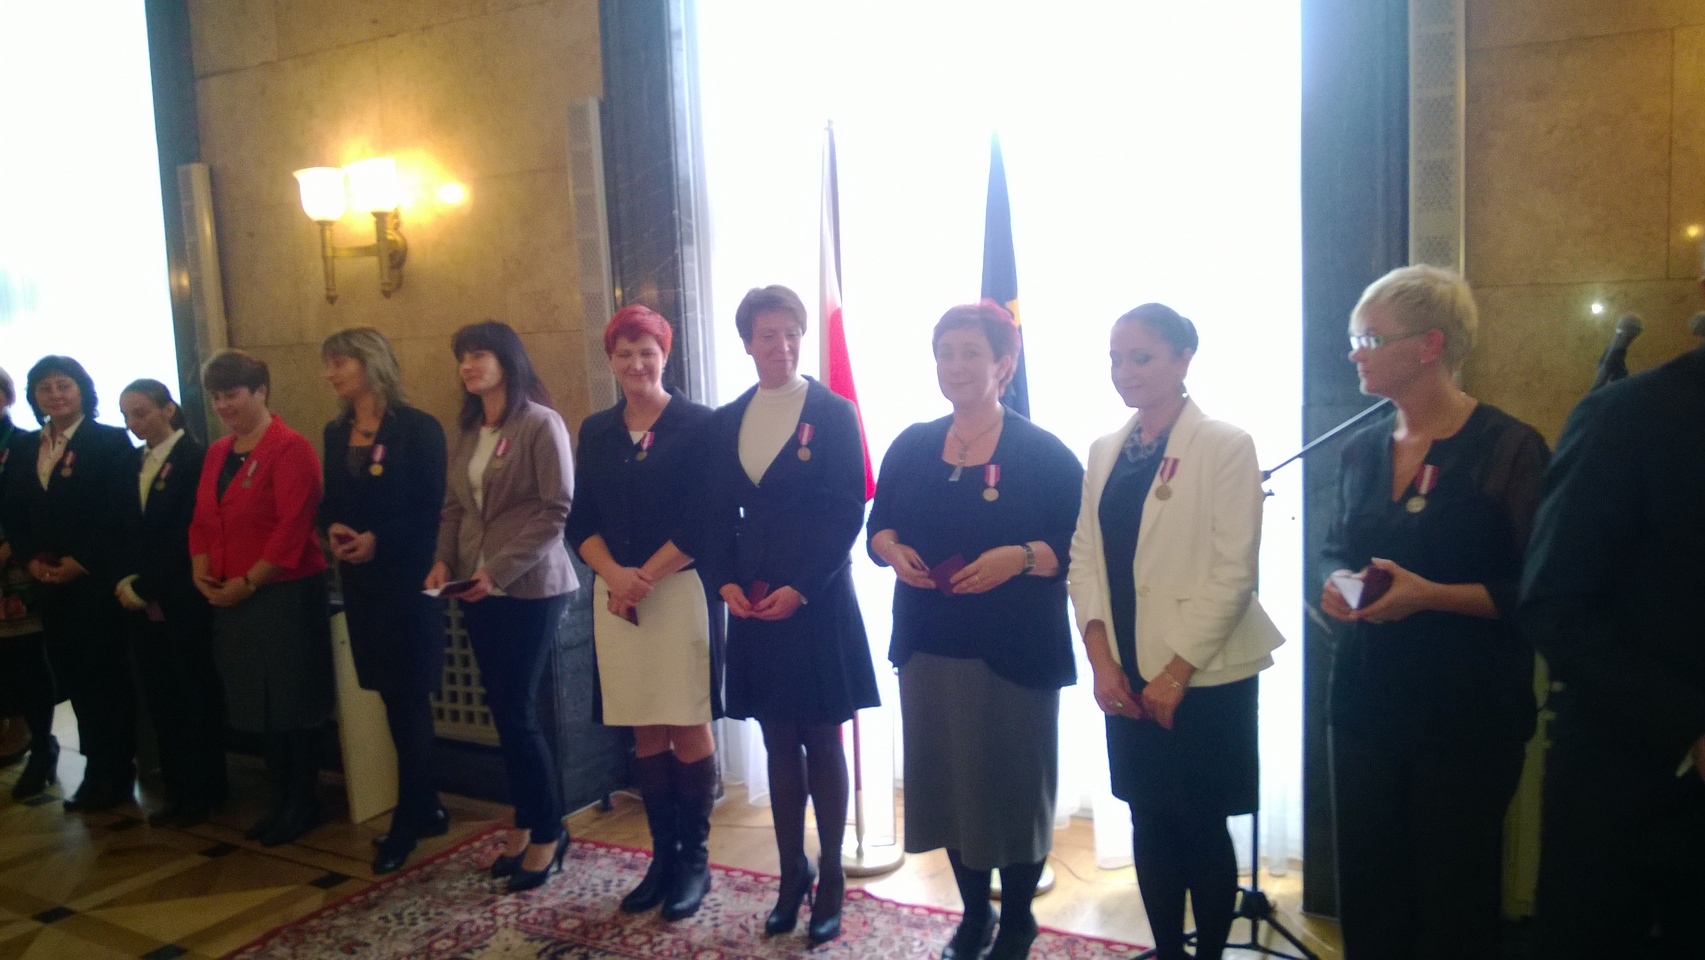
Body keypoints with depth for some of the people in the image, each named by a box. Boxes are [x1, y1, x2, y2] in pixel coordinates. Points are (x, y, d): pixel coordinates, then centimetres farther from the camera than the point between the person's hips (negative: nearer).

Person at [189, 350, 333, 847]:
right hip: (230, 598, 7)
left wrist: (248, 582, -16)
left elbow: (291, 529, -18)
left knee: (293, 703, 3)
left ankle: (303, 802, 18)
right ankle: (281, 799, 27)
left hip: (286, 595, -7)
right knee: (259, 703, 14)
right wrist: (203, 573, 1)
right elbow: (202, 519, 15)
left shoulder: (290, 449, -13)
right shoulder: (218, 452, 12)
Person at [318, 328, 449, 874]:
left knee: (408, 698, -1)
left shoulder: (417, 429, -8)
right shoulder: (335, 432, 12)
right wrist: (333, 530, -5)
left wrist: (380, 539, -19)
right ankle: (426, 809, 22)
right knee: (396, 699, 11)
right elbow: (329, 502, 16)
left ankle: (407, 822, 8)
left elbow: (433, 506, -12)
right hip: (359, 579, 6)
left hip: (406, 578, -6)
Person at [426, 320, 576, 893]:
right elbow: (453, 508, 16)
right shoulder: (466, 432, 13)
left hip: (530, 588, -6)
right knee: (505, 711, 10)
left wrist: (500, 568, -17)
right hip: (478, 590, 6)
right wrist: (444, 561, -1)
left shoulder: (541, 424, -9)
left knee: (516, 712, -3)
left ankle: (548, 831, 14)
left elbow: (557, 510, -14)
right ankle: (525, 823, 25)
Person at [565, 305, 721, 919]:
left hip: (681, 589, -4)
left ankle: (694, 860, 14)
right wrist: (614, 574, -9)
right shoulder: (595, 431, 12)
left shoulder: (697, 424, -3)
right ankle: (662, 857, 22)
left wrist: (645, 577, -12)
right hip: (615, 596, 4)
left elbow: (702, 520, -9)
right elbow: (581, 521, 8)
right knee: (645, 732, 9)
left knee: (687, 727, 0)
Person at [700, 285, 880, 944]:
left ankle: (830, 877, 20)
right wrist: (726, 581, -5)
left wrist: (799, 587, -14)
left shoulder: (833, 414, -4)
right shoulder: (727, 421, 10)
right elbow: (718, 515, 11)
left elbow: (848, 513, -8)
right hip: (753, 600, 4)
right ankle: (791, 874, 24)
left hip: (816, 600, -4)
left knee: (821, 741, 6)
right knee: (778, 742, 11)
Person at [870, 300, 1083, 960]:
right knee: (946, 778, 12)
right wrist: (893, 551, -9)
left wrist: (1020, 557, -24)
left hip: (1016, 652, -4)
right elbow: (878, 527, 13)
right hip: (930, 648, 4)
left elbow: (1079, 549, -8)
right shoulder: (911, 447, 8)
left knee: (1016, 783, 7)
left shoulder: (1044, 453, -5)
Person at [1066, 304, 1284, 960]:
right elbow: (1084, 556, 6)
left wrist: (1177, 670, -14)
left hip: (1203, 676, -5)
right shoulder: (1105, 451, 9)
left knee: (1201, 825, 6)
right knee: (1148, 820, 13)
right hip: (1128, 676, 5)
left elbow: (1234, 572, -13)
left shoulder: (1224, 446, -8)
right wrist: (1102, 659, -4)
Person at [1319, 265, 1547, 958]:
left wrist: (1431, 595, -23)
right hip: (1365, 702, 5)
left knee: (1453, 900, 9)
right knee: (1367, 888, 12)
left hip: (1466, 717, -5)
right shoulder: (1363, 449, 8)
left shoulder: (1508, 449, -10)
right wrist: (1336, 585, -3)